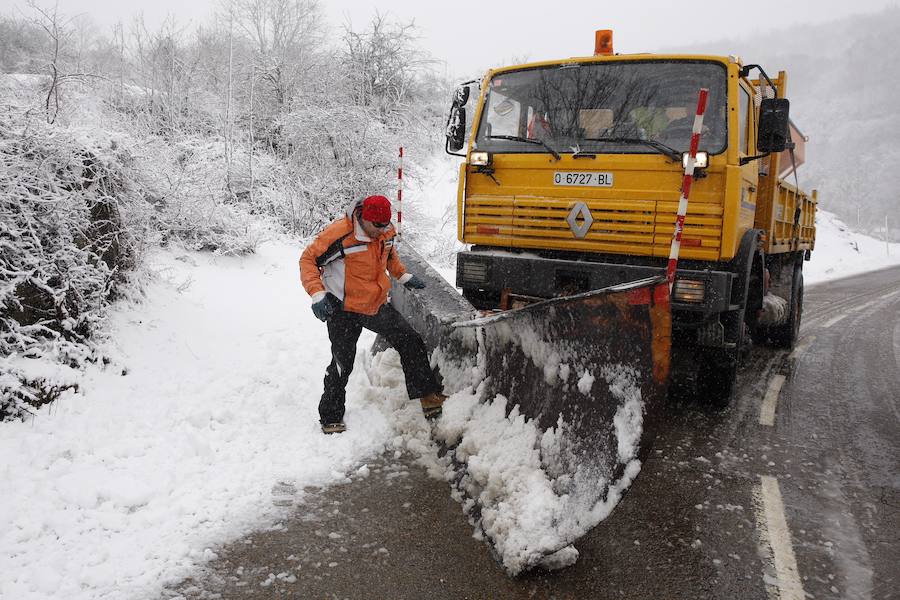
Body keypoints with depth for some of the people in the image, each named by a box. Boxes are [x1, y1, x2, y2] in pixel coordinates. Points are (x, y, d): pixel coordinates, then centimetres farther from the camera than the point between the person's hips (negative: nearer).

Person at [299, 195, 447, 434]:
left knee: (411, 342, 4)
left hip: (378, 305, 6)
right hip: (343, 309, -6)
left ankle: (428, 396, 17)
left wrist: (403, 276, 13)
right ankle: (330, 418, 17)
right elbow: (309, 259, -16)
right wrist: (317, 294, -27)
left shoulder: (386, 232, -2)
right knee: (342, 363, -2)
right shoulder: (339, 233, -24)